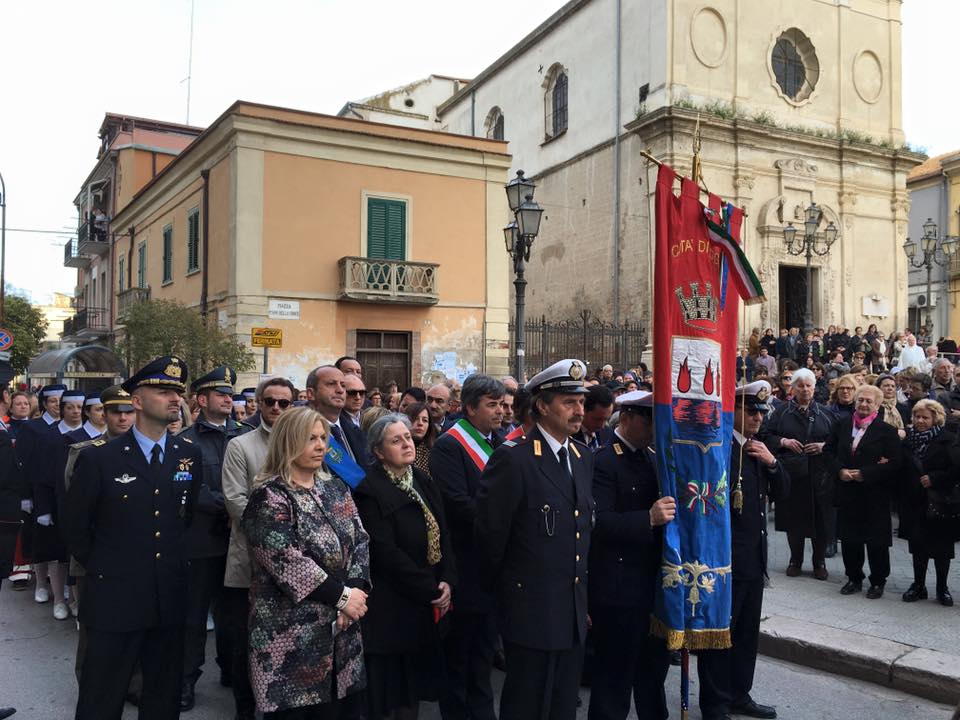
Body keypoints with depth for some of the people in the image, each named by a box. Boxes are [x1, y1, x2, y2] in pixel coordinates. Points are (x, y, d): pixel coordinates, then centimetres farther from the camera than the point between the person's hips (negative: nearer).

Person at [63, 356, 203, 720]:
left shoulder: (190, 454, 2)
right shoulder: (98, 457, -9)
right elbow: (74, 527, 0)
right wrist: (102, 568, 5)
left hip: (170, 598, 3)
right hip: (115, 598, -3)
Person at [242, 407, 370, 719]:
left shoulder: (336, 488, 10)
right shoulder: (269, 497, -10)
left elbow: (360, 540, 5)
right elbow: (287, 562, -18)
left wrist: (355, 589, -12)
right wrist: (341, 596, -16)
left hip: (341, 627, 6)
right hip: (293, 631, -6)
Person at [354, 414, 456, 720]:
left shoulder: (423, 482, 9)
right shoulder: (370, 491, -13)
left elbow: (443, 536, 7)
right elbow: (386, 553, -19)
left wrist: (447, 581, -8)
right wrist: (430, 590, -15)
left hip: (427, 604, 6)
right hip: (391, 606, -6)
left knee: (415, 683, 13)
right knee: (389, 682, 4)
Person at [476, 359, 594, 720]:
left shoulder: (584, 457, 8)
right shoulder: (512, 459, -16)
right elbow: (490, 533, -12)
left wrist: (582, 598, 16)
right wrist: (504, 590, 1)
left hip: (574, 612, 7)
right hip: (533, 610, -6)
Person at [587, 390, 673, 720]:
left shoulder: (653, 458, 11)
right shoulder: (603, 462, -15)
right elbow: (600, 522, -25)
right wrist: (648, 518, -34)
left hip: (655, 581, 8)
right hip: (619, 589, -8)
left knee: (654, 667, 22)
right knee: (615, 674, 4)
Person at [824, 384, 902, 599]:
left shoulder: (887, 431, -6)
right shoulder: (842, 425, 6)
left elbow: (894, 464, -10)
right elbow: (828, 450, 11)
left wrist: (864, 474, -16)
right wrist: (839, 470, -6)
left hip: (875, 494, -4)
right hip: (847, 492, 4)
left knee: (876, 540, 5)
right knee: (849, 538, 10)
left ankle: (878, 581, 21)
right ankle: (854, 578, 25)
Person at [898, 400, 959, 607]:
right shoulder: (908, 438, 5)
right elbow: (901, 467, 11)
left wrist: (934, 478, -15)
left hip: (938, 502, -3)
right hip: (914, 502, 4)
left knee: (941, 546, 6)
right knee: (918, 545, 9)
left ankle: (942, 587, 19)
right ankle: (918, 585, 20)